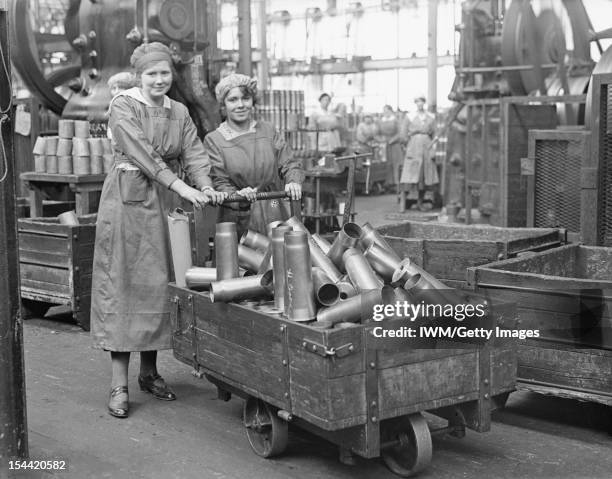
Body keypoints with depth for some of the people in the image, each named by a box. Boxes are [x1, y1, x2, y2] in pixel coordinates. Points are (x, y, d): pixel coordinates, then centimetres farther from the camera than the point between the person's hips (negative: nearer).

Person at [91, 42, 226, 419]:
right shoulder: (123, 106, -4)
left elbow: (194, 152, 2)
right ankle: (120, 383, -2)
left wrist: (207, 187, -17)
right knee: (121, 284, -4)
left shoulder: (179, 112, 13)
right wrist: (182, 187, -23)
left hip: (164, 203, 5)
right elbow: (142, 153, -16)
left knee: (157, 283, 7)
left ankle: (149, 371, 20)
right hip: (128, 198, -5)